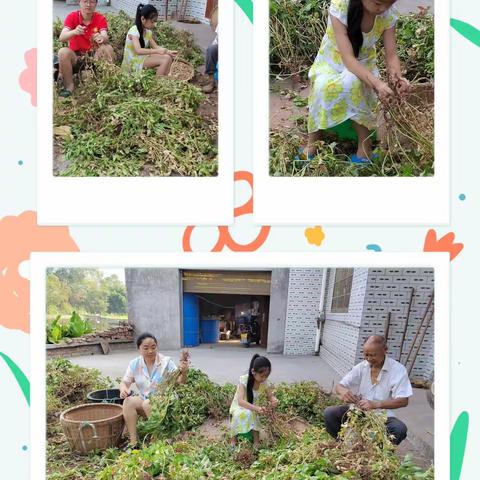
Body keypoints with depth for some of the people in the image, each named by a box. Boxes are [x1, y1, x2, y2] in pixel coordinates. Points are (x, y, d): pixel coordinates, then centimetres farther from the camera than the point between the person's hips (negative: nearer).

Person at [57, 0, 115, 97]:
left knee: (108, 48, -27)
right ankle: (69, 85, -15)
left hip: (94, 55, 1)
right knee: (63, 52, -31)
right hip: (75, 55, 0)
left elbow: (105, 37, -20)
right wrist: (74, 32, -43)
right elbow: (61, 38, -21)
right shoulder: (72, 17, -7)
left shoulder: (100, 18, -4)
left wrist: (102, 38, -47)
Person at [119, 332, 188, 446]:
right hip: (144, 400, 4)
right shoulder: (134, 364, -1)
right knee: (128, 401, -25)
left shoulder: (166, 362, -12)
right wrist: (124, 389, -20)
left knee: (147, 404, -33)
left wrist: (183, 373, -43)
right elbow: (124, 382, 5)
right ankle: (133, 441, -24)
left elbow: (179, 382, -19)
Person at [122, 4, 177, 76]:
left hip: (144, 58, 8)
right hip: (133, 62, -8)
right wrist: (157, 51, -37)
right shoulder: (134, 31, -20)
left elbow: (155, 46, 8)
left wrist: (168, 51, -10)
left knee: (168, 57, -8)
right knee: (165, 59, -20)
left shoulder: (148, 31, 6)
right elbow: (138, 50, -32)